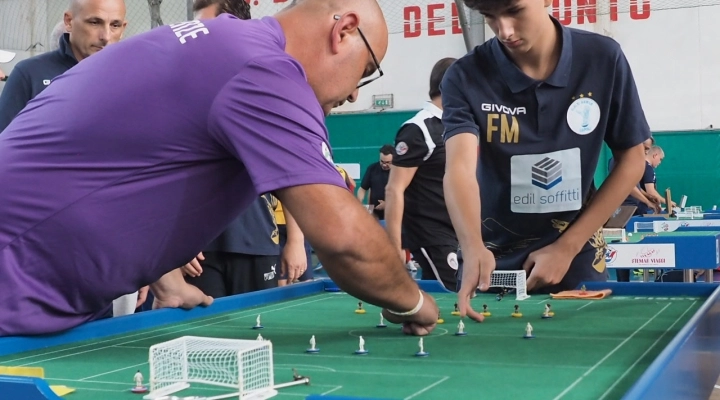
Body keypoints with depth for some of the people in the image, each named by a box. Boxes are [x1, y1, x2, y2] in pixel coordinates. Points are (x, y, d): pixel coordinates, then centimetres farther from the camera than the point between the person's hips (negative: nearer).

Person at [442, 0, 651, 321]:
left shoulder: (602, 58, -10)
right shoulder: (466, 78, -14)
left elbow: (632, 159, -3)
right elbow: (460, 168, -27)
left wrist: (567, 247, -10)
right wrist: (473, 249, -46)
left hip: (576, 262, 1)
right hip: (494, 263, 0)